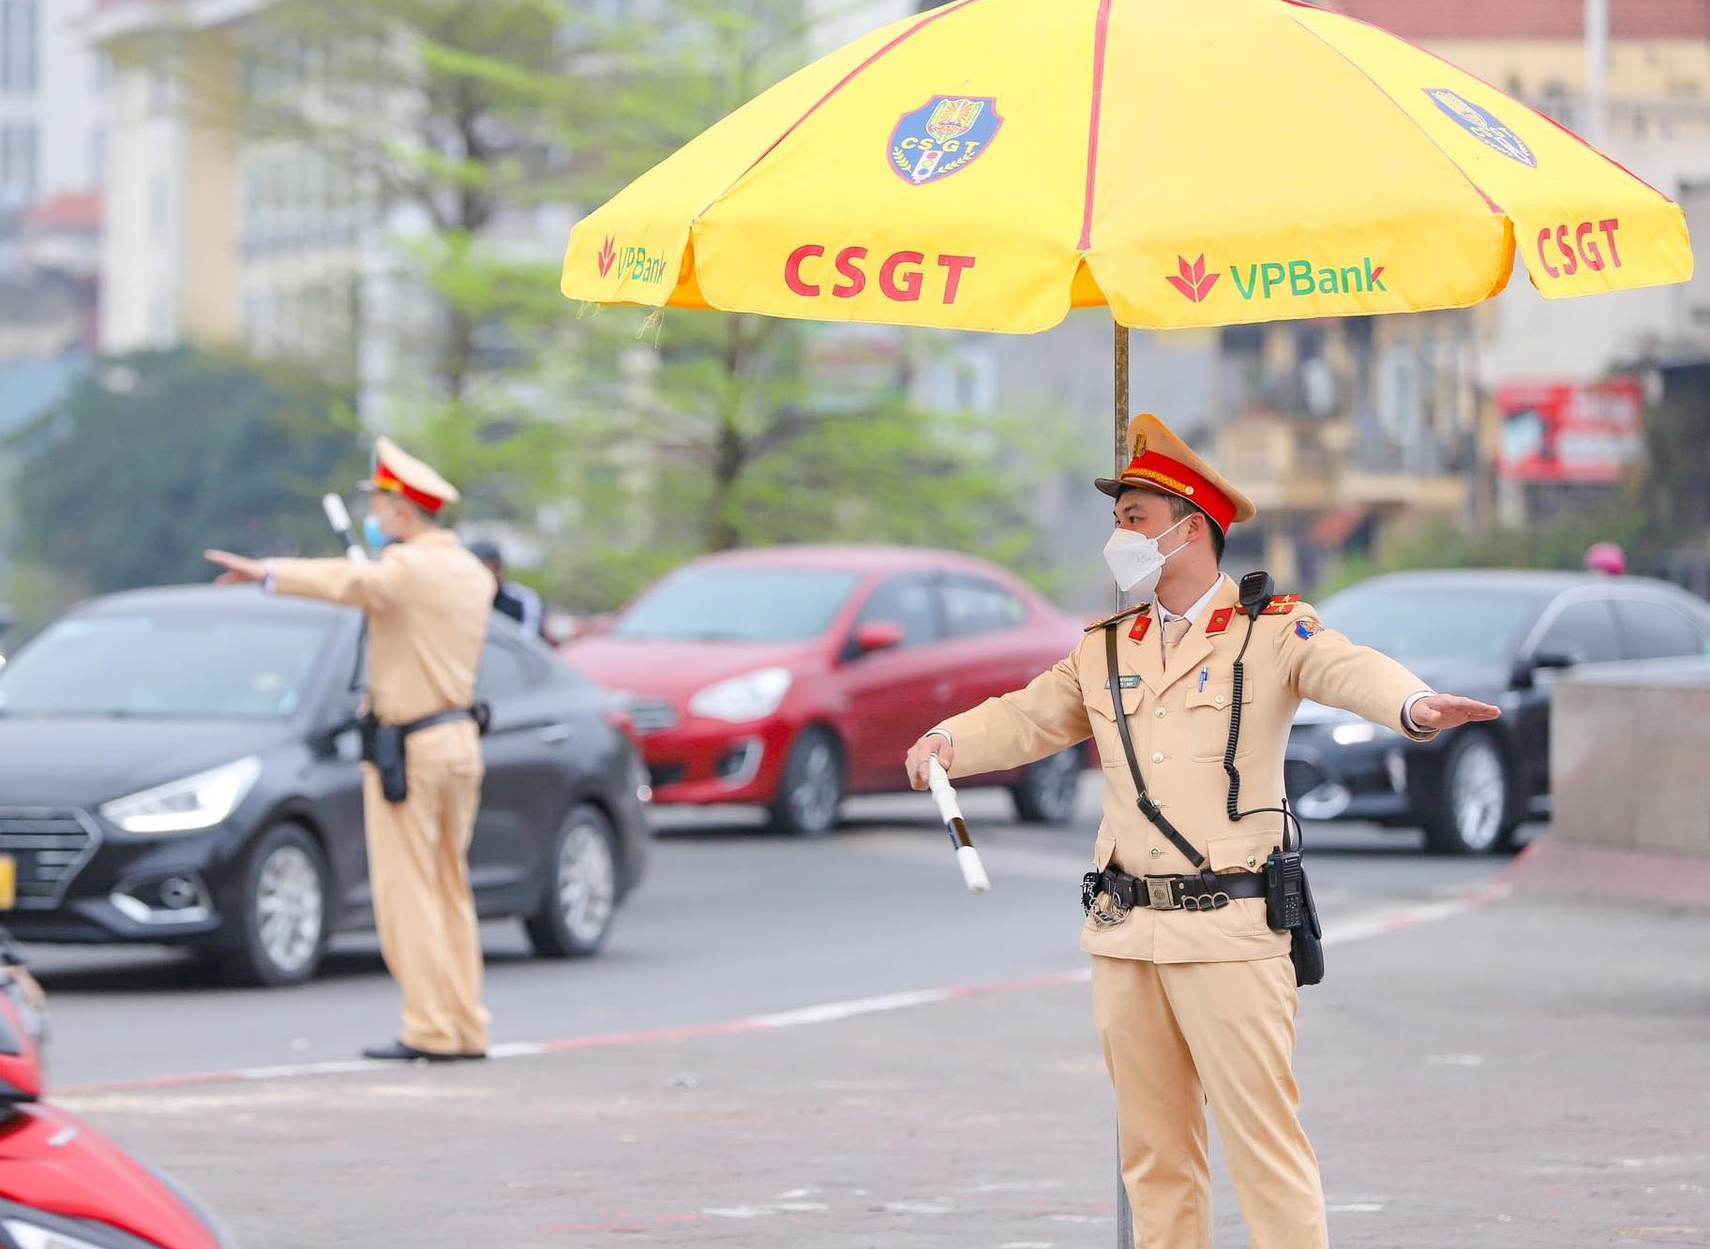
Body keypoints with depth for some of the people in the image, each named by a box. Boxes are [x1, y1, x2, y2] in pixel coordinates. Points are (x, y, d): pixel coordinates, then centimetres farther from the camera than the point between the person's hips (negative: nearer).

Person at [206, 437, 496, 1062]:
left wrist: (268, 572, -33)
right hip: (460, 740, 8)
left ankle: (430, 1029, -8)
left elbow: (351, 582, -31)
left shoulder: (407, 569, -15)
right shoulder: (470, 572, 11)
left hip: (408, 748, -8)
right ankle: (467, 1027, 12)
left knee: (407, 892, -5)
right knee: (450, 889, 13)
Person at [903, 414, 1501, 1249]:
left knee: (1262, 1134, -9)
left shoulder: (1270, 632, -2)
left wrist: (1413, 706, -40)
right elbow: (1026, 717, 19)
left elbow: (1348, 671, -18)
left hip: (1229, 930, -6)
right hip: (1126, 933, 6)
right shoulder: (1105, 652, 16)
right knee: (1153, 1147, 9)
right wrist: (948, 741, -2)